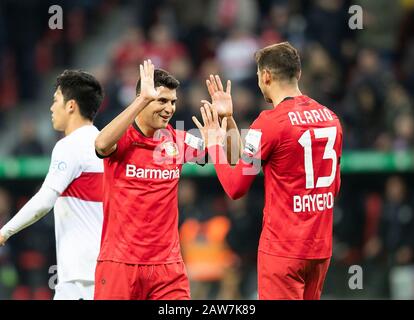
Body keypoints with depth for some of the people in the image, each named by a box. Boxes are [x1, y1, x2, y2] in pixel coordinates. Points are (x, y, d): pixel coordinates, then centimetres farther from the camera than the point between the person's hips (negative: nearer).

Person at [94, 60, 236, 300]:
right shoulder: (122, 138, -5)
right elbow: (102, 144, -29)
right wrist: (143, 99, -31)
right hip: (120, 261, -4)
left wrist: (227, 117, -7)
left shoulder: (177, 141, 8)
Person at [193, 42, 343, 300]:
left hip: (283, 249, -7)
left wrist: (215, 144, 4)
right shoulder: (331, 117, 6)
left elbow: (235, 188, -10)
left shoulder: (270, 122, -13)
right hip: (321, 249, 7)